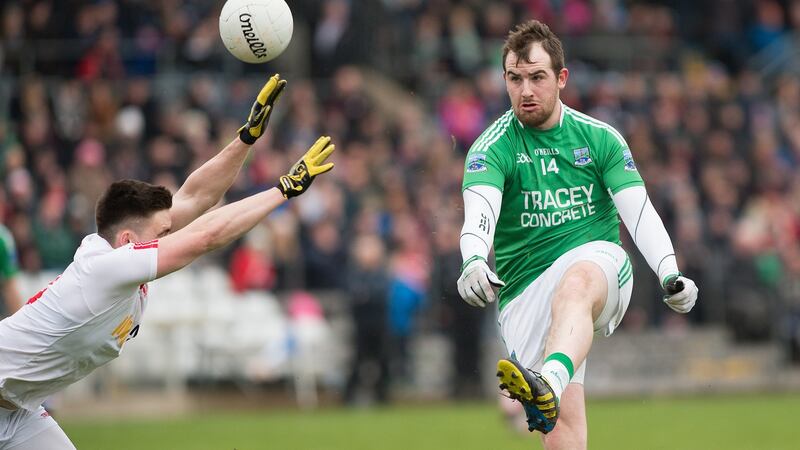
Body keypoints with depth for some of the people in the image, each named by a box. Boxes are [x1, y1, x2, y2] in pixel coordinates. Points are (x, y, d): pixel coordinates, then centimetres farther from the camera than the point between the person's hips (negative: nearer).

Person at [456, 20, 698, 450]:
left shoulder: (600, 138, 8)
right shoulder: (492, 148, 1)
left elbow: (639, 211, 0)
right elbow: (479, 213, -17)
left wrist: (669, 273, -17)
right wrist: (473, 263, -39)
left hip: (598, 260, -1)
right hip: (524, 290, 1)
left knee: (575, 282, -38)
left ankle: (548, 382, -64)